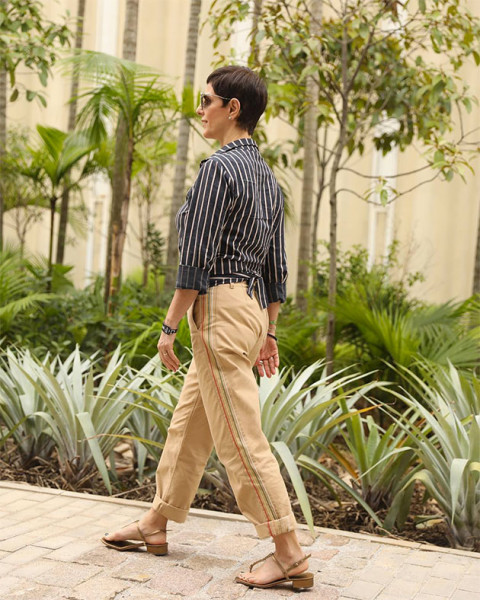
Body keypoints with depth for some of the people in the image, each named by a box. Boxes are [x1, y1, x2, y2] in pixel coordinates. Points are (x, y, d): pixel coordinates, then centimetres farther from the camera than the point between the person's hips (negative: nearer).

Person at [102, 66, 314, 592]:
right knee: (188, 425, 18)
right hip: (252, 308, 10)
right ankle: (155, 525, 31)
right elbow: (276, 266, 16)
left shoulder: (219, 167, -13)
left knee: (239, 438, -5)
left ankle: (290, 556, 0)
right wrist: (268, 333, 20)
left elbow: (196, 258, -18)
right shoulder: (267, 175, 15)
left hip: (219, 307, -10)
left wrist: (169, 325, -12)